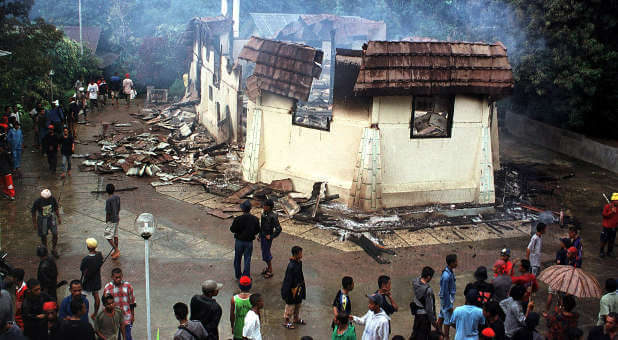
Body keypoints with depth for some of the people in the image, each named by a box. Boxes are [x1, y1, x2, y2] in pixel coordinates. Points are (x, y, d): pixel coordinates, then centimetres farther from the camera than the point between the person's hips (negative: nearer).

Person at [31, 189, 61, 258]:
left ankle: (54, 250, 19)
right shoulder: (38, 202, -22)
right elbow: (33, 212, -9)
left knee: (55, 234, -1)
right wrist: (34, 223, -6)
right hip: (42, 219, -2)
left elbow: (56, 208, 4)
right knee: (43, 236, 8)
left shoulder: (53, 199, -15)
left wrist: (58, 217, 9)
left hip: (51, 218, 2)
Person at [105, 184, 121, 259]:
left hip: (111, 220, -8)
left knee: (108, 236, 0)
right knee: (115, 235, 17)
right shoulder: (117, 197, -1)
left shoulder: (108, 200, -23)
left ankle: (116, 250, -4)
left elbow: (108, 212, -19)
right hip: (116, 219, 8)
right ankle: (116, 251, 24)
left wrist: (106, 222, -8)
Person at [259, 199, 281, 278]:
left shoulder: (273, 216, -23)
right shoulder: (264, 214, 1)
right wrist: (260, 235, 17)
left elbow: (279, 229, -22)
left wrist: (271, 236, -17)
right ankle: (268, 267, 36)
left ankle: (270, 271, 10)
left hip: (268, 237, -8)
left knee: (265, 254, -3)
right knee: (265, 252, 19)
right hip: (262, 236, 8)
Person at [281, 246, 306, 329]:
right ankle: (287, 322, 29)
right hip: (291, 289, -9)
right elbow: (288, 280, -25)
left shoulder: (299, 262, -4)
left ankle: (296, 318, 46)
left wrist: (302, 284, 19)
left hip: (298, 287, 9)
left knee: (298, 304, 25)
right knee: (290, 306, 10)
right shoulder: (291, 266, -31)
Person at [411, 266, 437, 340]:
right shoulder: (428, 290, -28)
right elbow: (429, 308, -23)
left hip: (417, 312, 7)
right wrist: (433, 321, -13)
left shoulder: (416, 283, -8)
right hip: (424, 315, -7)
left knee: (415, 332, 26)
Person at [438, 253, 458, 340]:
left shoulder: (449, 271, -2)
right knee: (448, 320, 5)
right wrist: (449, 306, -20)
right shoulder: (446, 276, -31)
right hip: (447, 300, -10)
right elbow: (445, 292, -26)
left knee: (442, 315, 24)